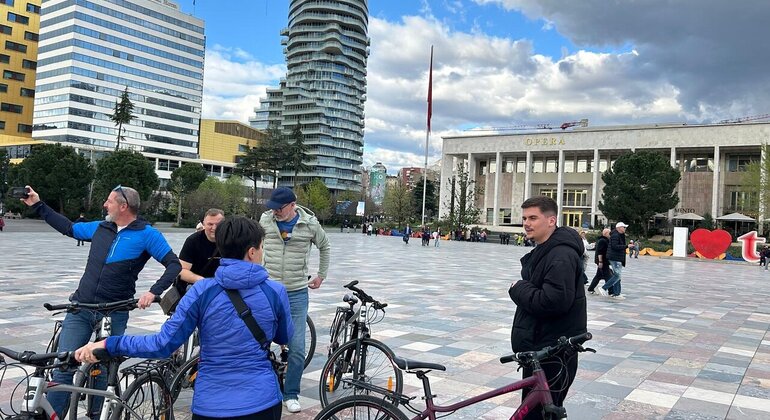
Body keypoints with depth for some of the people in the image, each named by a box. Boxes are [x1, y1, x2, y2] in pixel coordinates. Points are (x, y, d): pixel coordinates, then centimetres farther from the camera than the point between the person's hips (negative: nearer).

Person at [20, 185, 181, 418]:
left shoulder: (147, 234, -6)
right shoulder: (100, 227, 9)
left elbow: (174, 265, -8)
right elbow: (69, 228, 25)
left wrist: (153, 292, -20)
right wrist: (37, 205, 28)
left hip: (114, 315, -4)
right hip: (79, 309, 4)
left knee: (103, 372, 7)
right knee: (63, 367, -2)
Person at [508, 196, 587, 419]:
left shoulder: (562, 256, -20)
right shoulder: (543, 250, 15)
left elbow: (553, 302, -30)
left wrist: (518, 289, -16)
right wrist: (521, 288, 7)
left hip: (553, 352, -11)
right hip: (539, 346, 11)